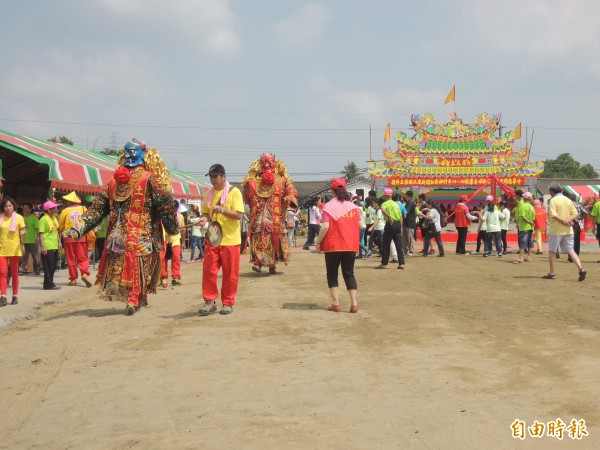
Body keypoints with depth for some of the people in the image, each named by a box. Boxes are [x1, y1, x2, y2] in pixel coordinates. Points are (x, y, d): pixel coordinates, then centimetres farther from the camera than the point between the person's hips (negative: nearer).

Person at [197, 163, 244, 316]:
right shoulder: (208, 193, 10)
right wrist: (205, 218, -5)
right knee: (208, 270, -1)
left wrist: (222, 210, -24)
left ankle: (228, 303, 13)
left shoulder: (234, 192, -5)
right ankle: (210, 301, 8)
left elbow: (239, 214, -12)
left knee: (230, 273, 2)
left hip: (230, 239, -4)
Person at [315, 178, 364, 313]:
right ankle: (354, 303, 2)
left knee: (332, 274, 9)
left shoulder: (329, 206, -8)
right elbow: (361, 225, 5)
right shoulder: (352, 206, 4)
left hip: (333, 246, -3)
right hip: (350, 246, 3)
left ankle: (336, 304, 4)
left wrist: (318, 242, -6)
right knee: (349, 274, 11)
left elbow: (325, 226, -16)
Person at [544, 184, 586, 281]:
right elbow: (575, 214, 5)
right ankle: (581, 269, -11)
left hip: (556, 230, -5)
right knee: (571, 251, 6)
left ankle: (552, 273, 12)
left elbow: (553, 215, -21)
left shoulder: (553, 200, -9)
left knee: (552, 251, 8)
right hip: (568, 230, 5)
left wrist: (564, 220, -16)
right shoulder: (568, 200, 10)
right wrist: (568, 220, -9)